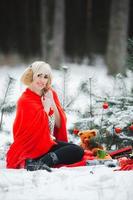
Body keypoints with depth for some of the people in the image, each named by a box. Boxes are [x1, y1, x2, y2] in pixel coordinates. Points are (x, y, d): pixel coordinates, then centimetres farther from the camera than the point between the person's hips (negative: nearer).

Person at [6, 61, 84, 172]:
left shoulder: (51, 94, 7)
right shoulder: (25, 100, -12)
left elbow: (59, 125, 6)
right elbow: (35, 129, -19)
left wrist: (53, 104, -6)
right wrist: (46, 107, -14)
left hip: (49, 143, 8)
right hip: (31, 148, -8)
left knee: (78, 151, -14)